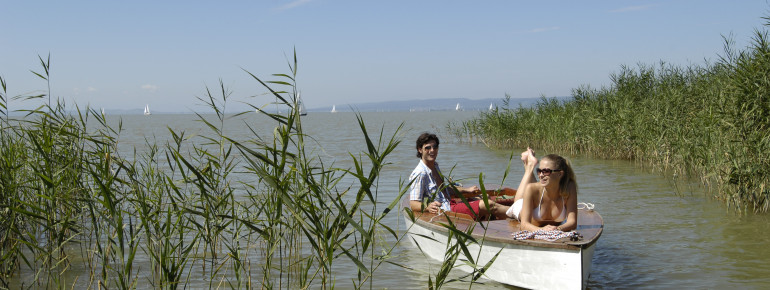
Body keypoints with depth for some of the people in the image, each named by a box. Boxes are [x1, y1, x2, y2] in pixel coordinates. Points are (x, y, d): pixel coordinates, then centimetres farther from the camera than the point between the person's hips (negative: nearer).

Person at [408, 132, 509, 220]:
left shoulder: (435, 166, 13)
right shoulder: (419, 174, -18)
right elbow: (413, 204, -23)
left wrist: (466, 190, 32)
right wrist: (427, 207, -43)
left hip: (450, 204, 10)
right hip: (445, 210, -10)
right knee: (489, 205, -11)